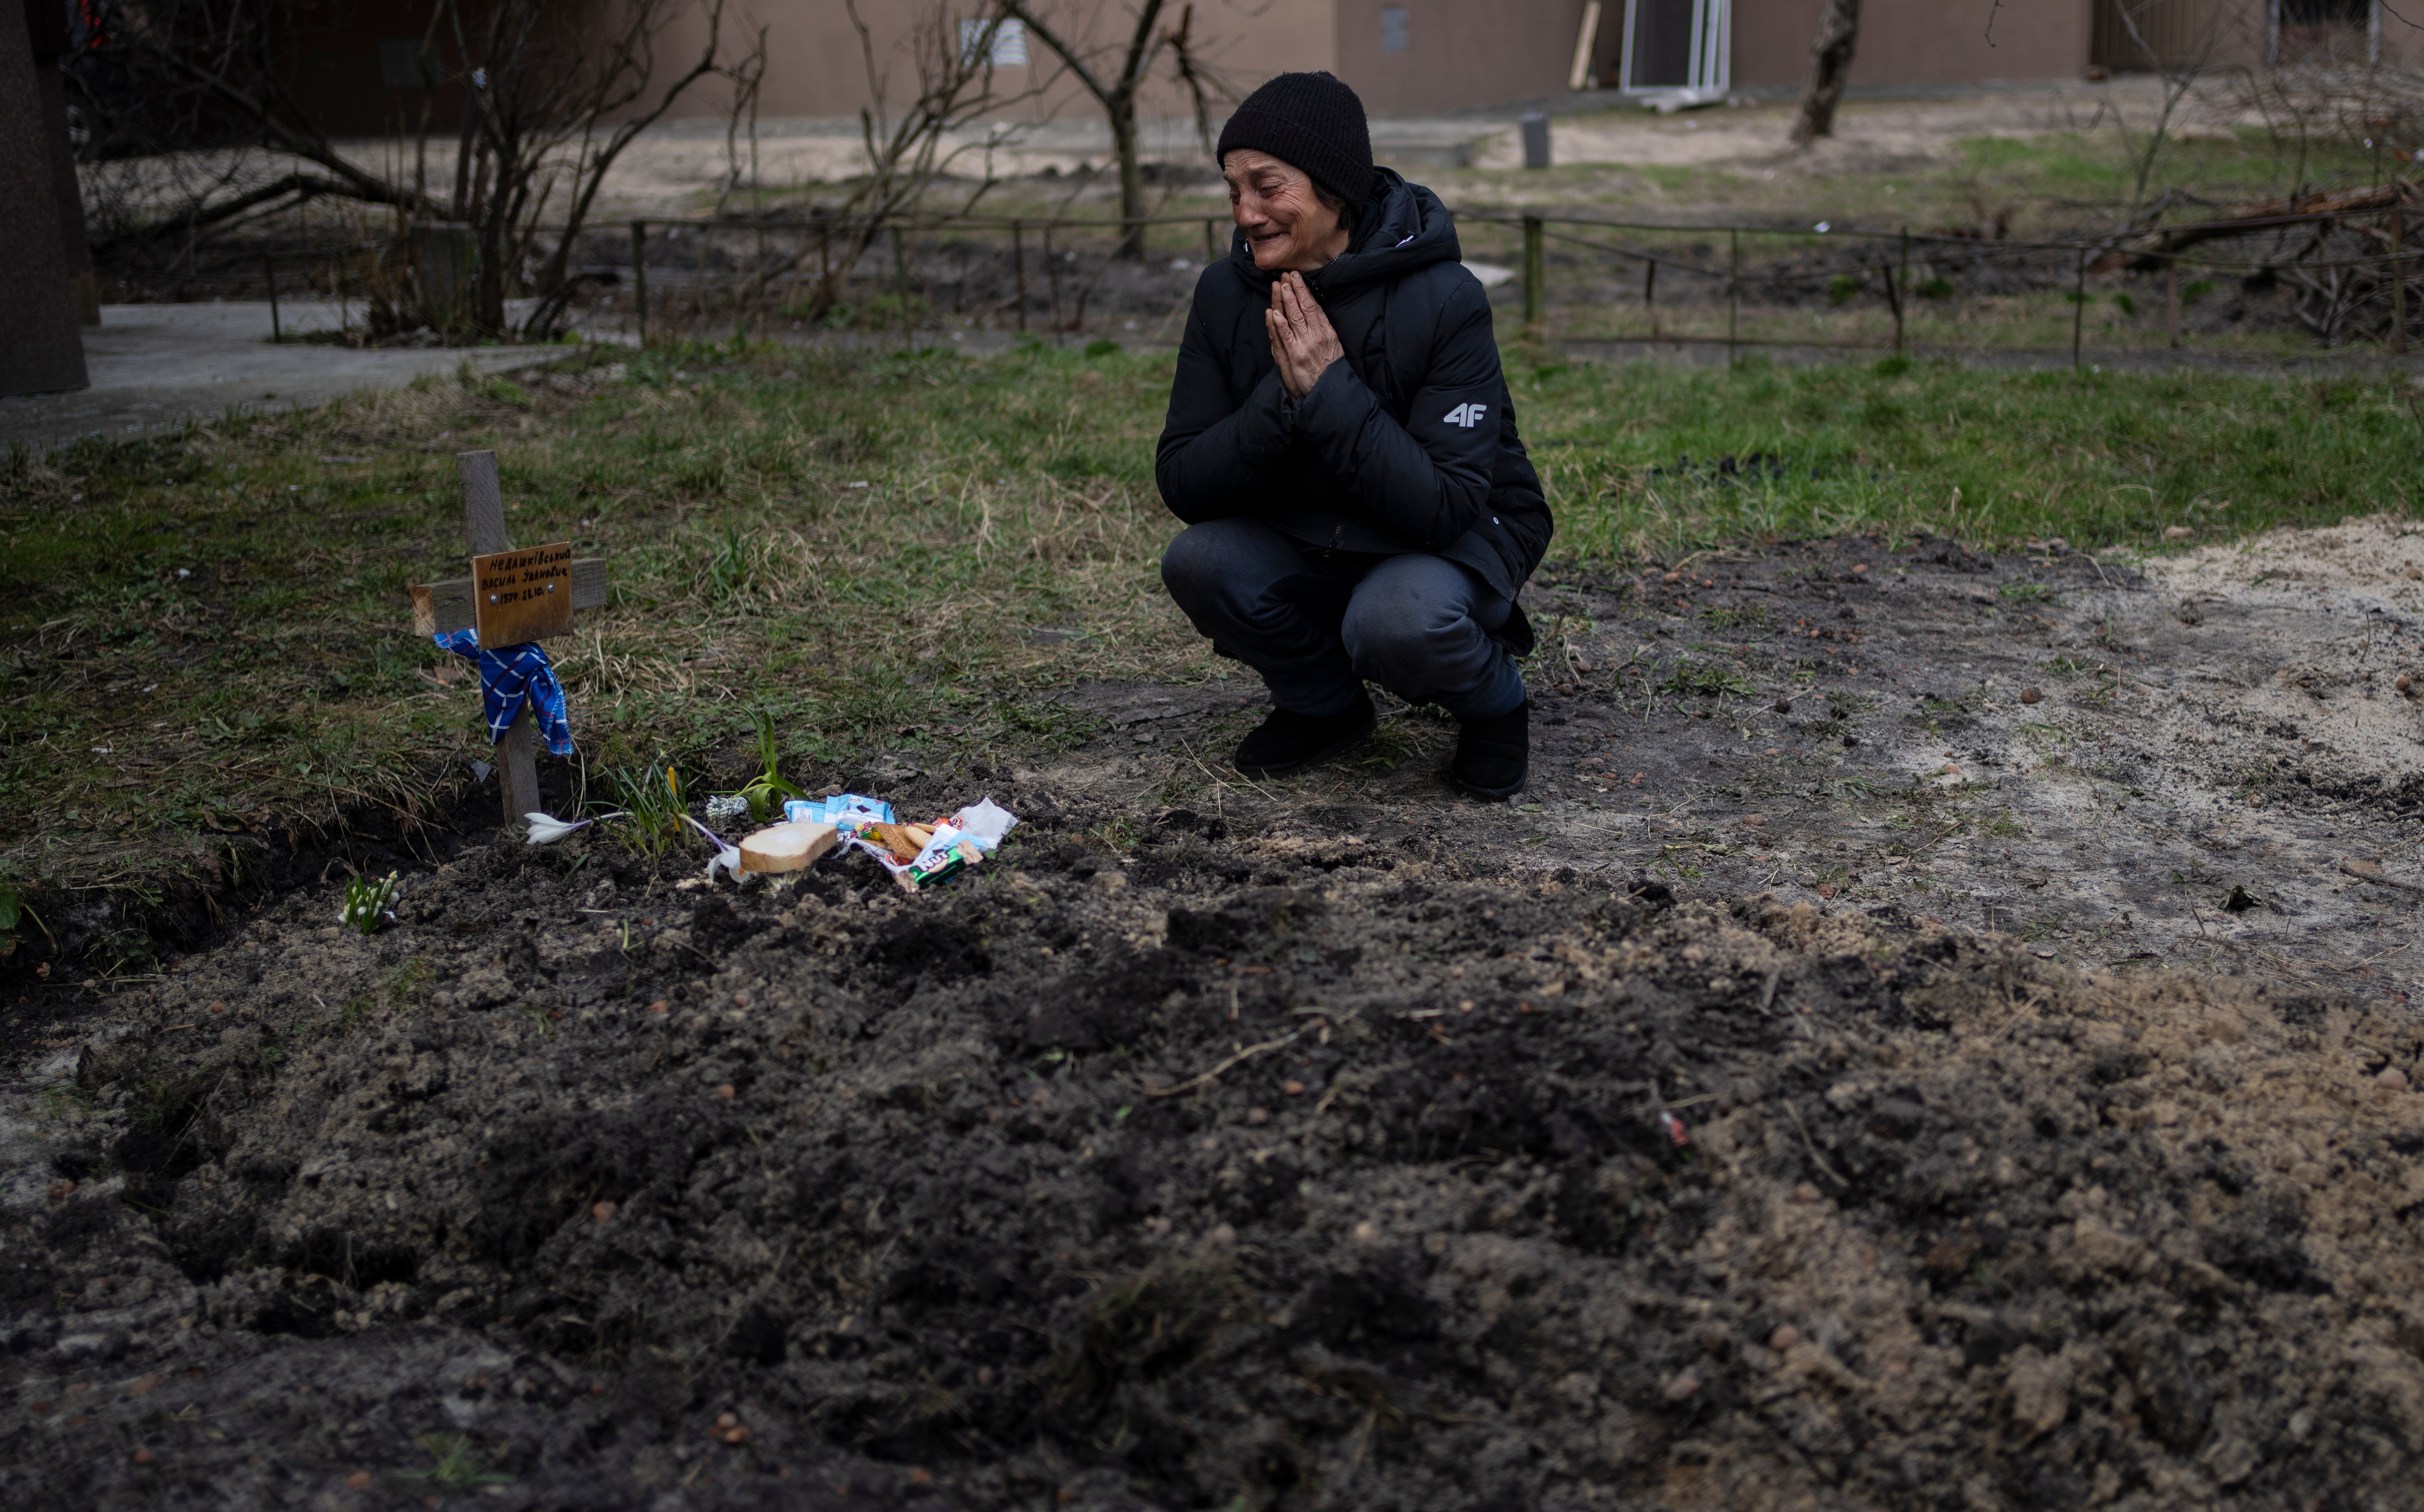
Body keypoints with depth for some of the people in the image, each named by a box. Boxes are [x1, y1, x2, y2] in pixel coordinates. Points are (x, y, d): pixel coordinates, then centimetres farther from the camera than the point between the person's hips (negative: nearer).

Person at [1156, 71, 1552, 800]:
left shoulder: (1445, 301, -23)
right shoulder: (1227, 294, -9)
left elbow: (1445, 509, -29)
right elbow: (1180, 484, -12)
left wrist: (1331, 391, -33)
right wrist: (1282, 399, -28)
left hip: (1460, 541, -5)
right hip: (1308, 543, 5)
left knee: (1397, 623, -36)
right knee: (1198, 562, -23)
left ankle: (1494, 703, 0)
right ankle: (1323, 705, 5)